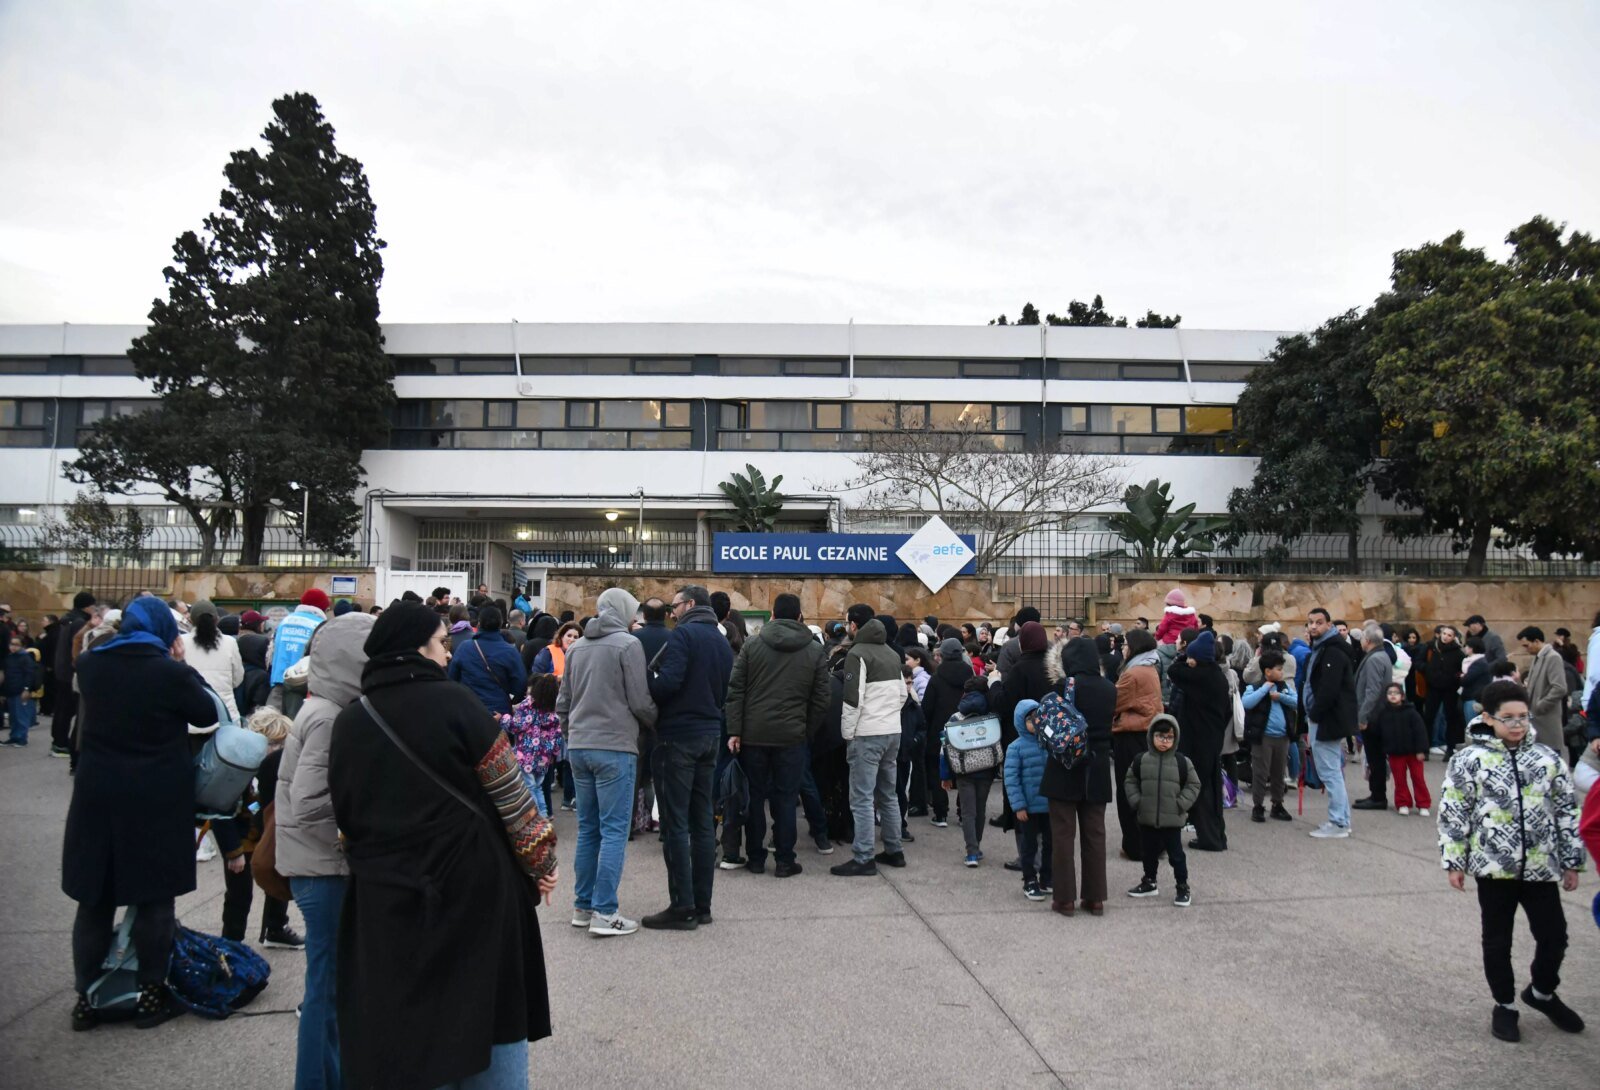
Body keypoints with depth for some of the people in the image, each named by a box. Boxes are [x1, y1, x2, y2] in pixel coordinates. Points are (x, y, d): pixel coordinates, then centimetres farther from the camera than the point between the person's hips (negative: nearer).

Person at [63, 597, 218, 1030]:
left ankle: (86, 997, 21)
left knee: (95, 900, 14)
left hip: (97, 798, 4)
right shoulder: (170, 672, -15)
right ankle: (151, 995, 14)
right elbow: (208, 713, -3)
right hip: (157, 801, -4)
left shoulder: (90, 664, 0)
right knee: (154, 900, 7)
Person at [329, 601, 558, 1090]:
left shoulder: (347, 724, 4)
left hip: (385, 895, 5)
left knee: (396, 1026, 15)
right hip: (473, 885, -4)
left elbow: (345, 817, 11)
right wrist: (540, 860, 2)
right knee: (492, 1014, 9)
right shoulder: (453, 702, -11)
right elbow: (510, 793, -10)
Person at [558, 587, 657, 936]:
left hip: (578, 748, 7)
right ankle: (605, 913, -3)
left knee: (588, 828, 14)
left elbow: (563, 702, 15)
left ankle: (583, 906, 19)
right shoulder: (627, 644, -9)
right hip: (615, 748, -6)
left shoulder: (577, 647, 11)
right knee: (615, 830, -2)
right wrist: (657, 725, 9)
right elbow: (640, 701, -8)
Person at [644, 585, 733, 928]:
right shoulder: (723, 642, 15)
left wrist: (645, 683, -4)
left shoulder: (684, 634, -10)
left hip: (678, 736, -8)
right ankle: (702, 905, 15)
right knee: (702, 822, 10)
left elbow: (668, 682, -21)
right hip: (710, 735, 8)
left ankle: (682, 907, -2)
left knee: (675, 823, -4)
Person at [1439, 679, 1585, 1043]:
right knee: (1497, 941, 9)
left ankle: (1542, 993, 36)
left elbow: (1566, 811, 10)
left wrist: (1572, 862, 10)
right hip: (1493, 867, -2)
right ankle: (1504, 1005, 27)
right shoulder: (1470, 759, -7)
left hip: (1541, 867, 3)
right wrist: (1453, 862, -5)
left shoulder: (1547, 758, 3)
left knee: (1554, 935, 8)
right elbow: (1453, 814, -4)